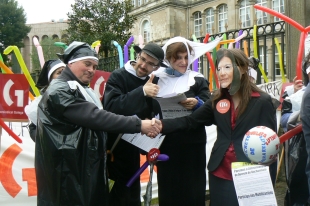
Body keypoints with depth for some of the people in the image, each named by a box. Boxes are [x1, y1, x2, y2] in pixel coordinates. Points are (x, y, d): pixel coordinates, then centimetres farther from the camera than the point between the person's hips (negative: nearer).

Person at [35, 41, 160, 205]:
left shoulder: (83, 91, 17)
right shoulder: (59, 91, -15)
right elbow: (95, 117, -25)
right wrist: (138, 125, -26)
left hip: (89, 168, 9)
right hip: (68, 171, -9)